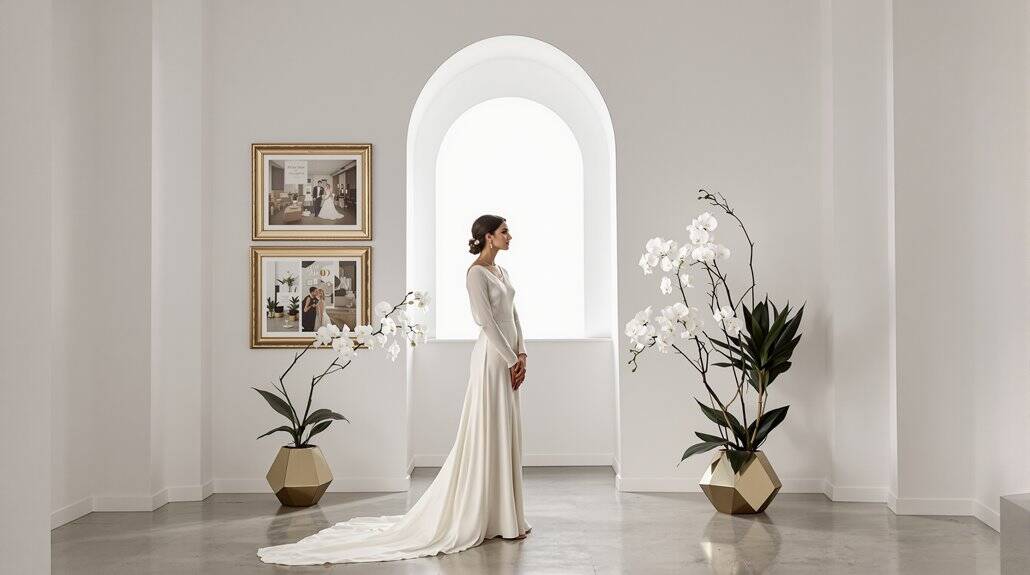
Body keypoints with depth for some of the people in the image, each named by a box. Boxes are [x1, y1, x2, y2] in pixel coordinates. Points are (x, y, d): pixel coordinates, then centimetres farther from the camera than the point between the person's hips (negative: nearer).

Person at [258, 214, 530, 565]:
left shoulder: (501, 272, 17)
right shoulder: (476, 273, -12)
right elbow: (487, 322, -17)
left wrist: (521, 355, 5)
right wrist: (511, 360, -15)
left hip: (507, 359, 9)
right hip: (491, 359, -9)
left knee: (505, 437, 11)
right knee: (487, 436, -5)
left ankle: (505, 517, 19)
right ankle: (489, 520, 2)